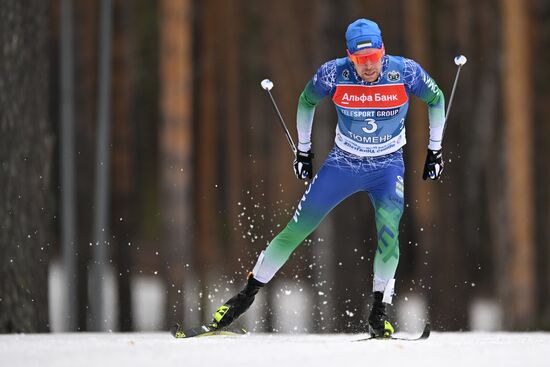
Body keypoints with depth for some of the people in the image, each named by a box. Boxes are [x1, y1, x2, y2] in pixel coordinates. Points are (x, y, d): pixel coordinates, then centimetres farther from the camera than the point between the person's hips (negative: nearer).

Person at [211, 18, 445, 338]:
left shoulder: (406, 72, -20)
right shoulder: (334, 74, -20)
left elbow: (436, 99, 1)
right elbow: (306, 101, 2)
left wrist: (435, 151, 3)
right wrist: (303, 150, 7)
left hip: (388, 165, -1)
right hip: (343, 162, 1)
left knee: (389, 224, -27)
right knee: (297, 229, -2)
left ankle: (380, 310, -16)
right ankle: (248, 293, 12)